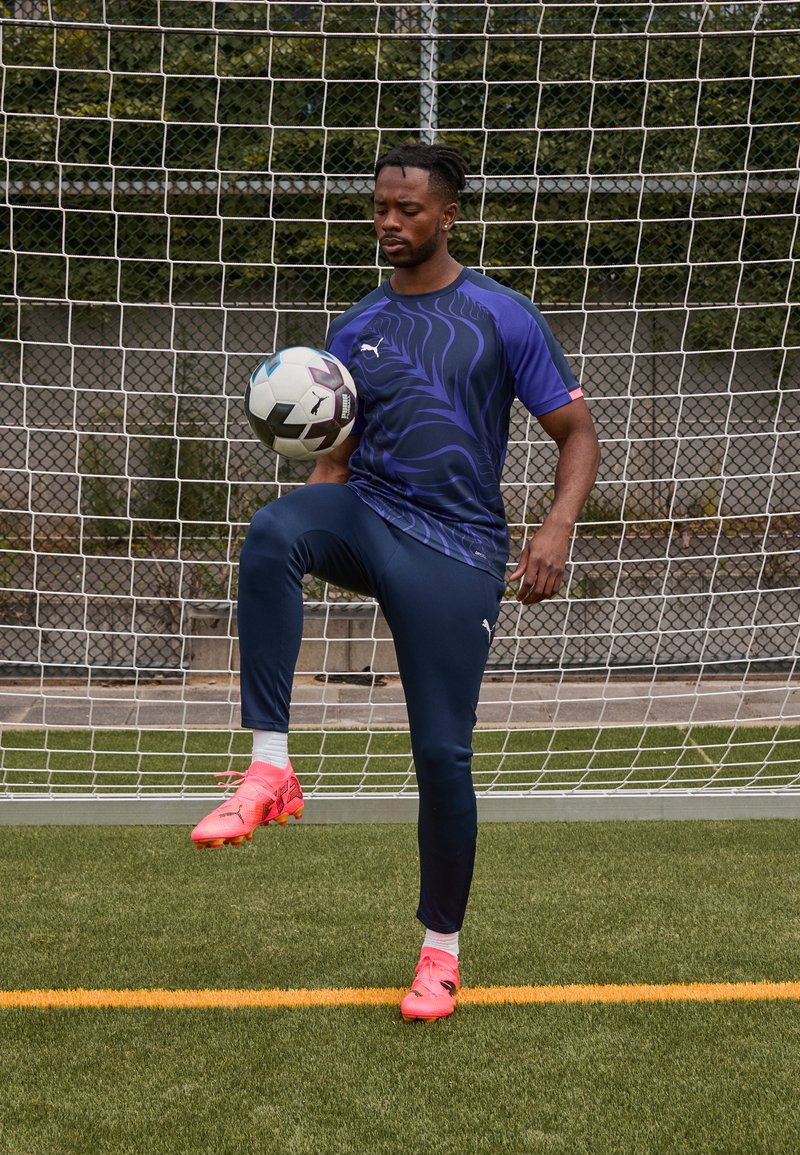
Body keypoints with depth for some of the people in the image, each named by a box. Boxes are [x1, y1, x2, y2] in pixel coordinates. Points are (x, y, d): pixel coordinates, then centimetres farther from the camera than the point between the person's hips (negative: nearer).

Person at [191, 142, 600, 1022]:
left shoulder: (504, 318, 1)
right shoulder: (355, 329, 12)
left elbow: (576, 432, 2)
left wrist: (557, 527, -16)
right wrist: (307, 537, -2)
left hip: (456, 547, -3)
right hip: (366, 514, 3)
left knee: (442, 754, -5)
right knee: (270, 529, -33)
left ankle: (441, 949, 18)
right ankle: (271, 769, -30)